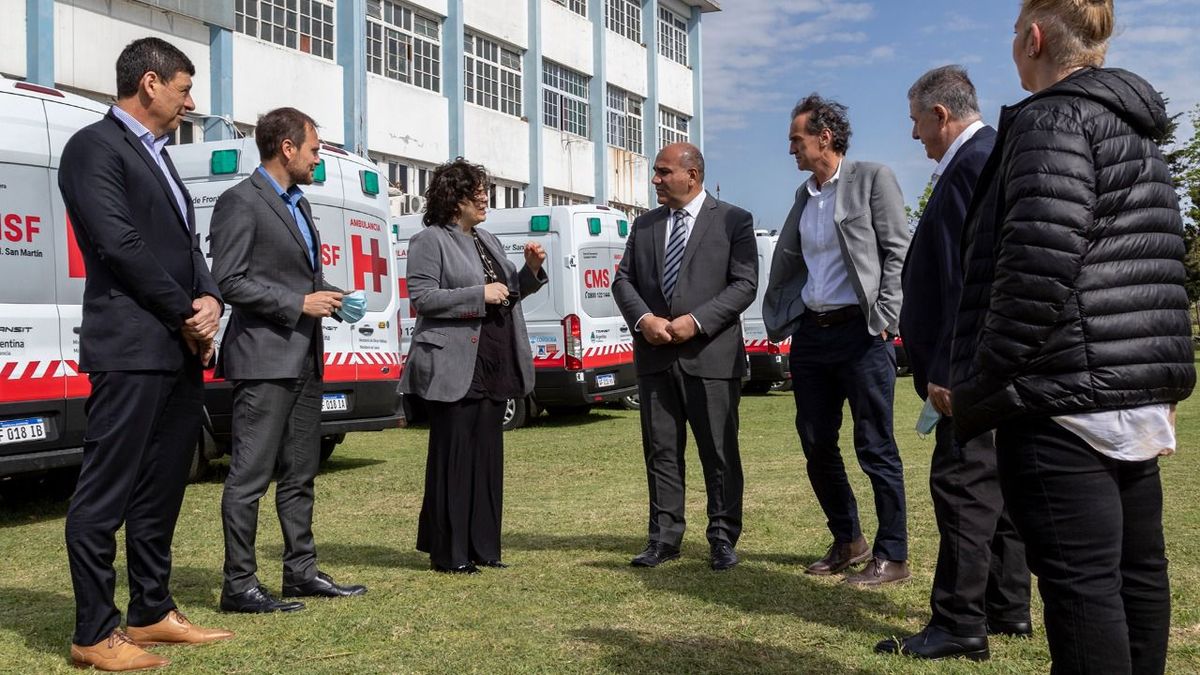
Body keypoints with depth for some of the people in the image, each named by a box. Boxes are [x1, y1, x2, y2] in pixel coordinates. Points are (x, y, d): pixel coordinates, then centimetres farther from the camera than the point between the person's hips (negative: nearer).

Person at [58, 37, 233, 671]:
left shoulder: (158, 158, 22)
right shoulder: (95, 146, -6)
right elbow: (119, 243, -15)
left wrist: (209, 301, -1)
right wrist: (187, 312, -9)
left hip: (180, 352, 9)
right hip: (131, 350, -9)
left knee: (160, 492, 14)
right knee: (105, 494, -3)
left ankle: (152, 612, 24)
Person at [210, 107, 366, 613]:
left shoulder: (298, 204, 19)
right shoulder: (240, 202, -8)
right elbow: (229, 281, -16)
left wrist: (327, 294, 8)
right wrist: (299, 303, -16)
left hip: (304, 359, 9)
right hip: (263, 358, -9)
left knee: (299, 474, 14)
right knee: (250, 476, -5)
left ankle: (302, 571, 23)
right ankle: (239, 585, 1)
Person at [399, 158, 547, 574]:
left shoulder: (487, 241, 19)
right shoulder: (430, 241, -5)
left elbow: (509, 294, 25)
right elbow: (422, 298, -14)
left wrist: (532, 270, 7)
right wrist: (480, 295, -17)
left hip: (493, 366, 8)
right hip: (455, 368, -8)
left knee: (488, 457, 9)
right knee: (454, 458, -3)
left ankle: (481, 547, 17)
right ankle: (447, 553, 5)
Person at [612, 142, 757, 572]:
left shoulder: (733, 221, 1)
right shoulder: (644, 225, 15)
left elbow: (744, 284, -6)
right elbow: (623, 279, 12)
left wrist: (697, 321, -15)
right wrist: (643, 319, -8)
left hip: (711, 355, -4)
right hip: (655, 356, 4)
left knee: (719, 453, 2)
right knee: (660, 452, 8)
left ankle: (723, 539, 13)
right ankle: (665, 537, 16)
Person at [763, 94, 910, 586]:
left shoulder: (872, 178, -3)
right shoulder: (804, 194, 16)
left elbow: (898, 251, -8)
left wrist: (883, 319, -14)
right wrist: (778, 319, 13)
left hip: (860, 332, -7)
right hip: (811, 333, 7)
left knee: (875, 448, -2)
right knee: (816, 446, 10)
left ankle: (892, 555, 8)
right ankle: (847, 542, 25)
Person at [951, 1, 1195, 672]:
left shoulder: (1052, 121, -10)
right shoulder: (1137, 133, 20)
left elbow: (1039, 266, -21)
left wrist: (979, 388, -13)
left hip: (1067, 397, -10)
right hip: (1140, 395, 10)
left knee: (1080, 580, -6)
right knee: (1138, 567, 15)